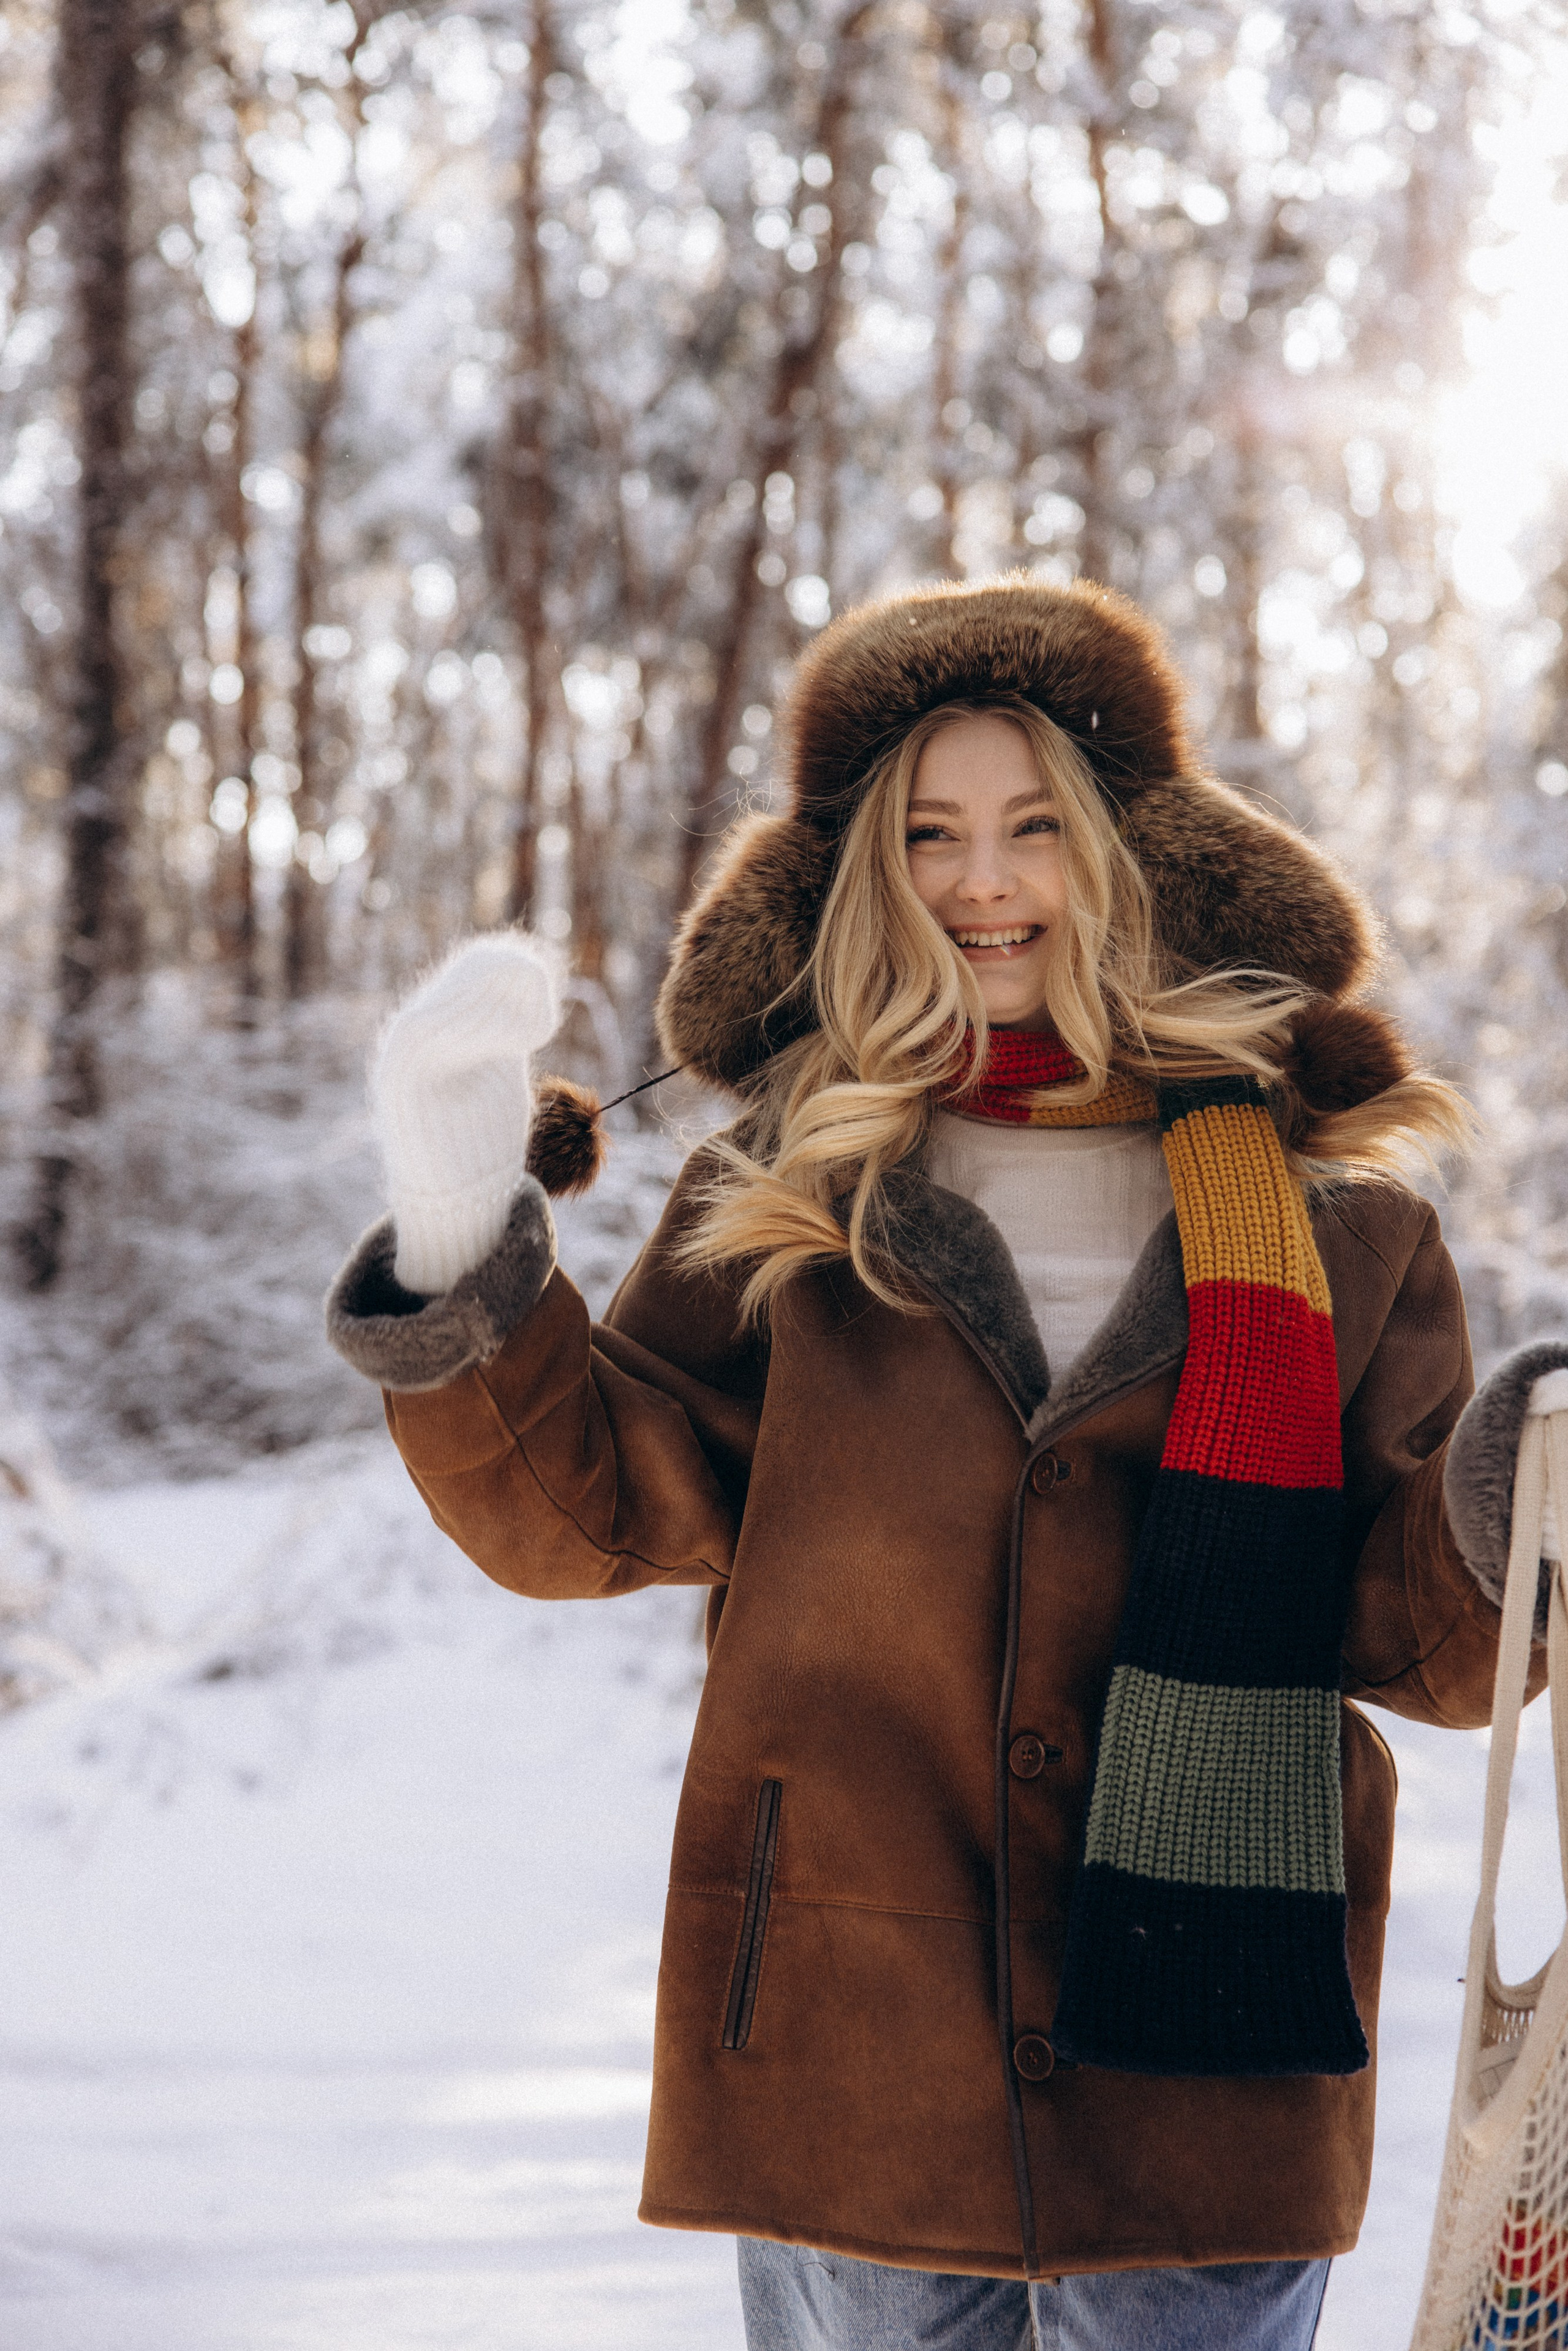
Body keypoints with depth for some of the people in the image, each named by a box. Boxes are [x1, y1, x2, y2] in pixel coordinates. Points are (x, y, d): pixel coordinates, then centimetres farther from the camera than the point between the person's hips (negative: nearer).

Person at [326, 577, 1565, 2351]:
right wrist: (462, 1258, -14)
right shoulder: (786, 1194, 6)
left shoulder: (1319, 1208, 5)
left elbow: (1425, 1639, 3)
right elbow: (580, 1511, 1)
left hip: (1202, 2067, 0)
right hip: (845, 2055, 0)